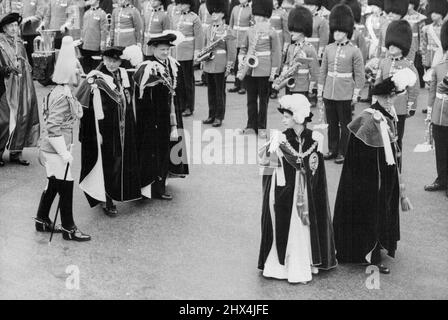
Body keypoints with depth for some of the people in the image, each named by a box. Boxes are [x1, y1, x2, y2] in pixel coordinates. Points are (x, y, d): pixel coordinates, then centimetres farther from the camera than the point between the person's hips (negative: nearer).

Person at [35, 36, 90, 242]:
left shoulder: (60, 92, 9)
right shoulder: (63, 97, -22)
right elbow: (54, 129, -26)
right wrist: (64, 153, -24)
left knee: (53, 184, 18)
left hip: (50, 148, 10)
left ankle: (42, 221, 30)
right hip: (56, 149, -10)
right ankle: (69, 229, 8)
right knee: (66, 186, -1)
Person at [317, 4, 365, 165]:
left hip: (345, 96, -4)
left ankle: (343, 153, 14)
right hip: (329, 94, 4)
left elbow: (359, 76, -4)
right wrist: (320, 92, 10)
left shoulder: (354, 51, -6)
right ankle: (332, 150, 24)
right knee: (332, 124, 13)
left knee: (345, 125, 5)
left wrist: (355, 96, -7)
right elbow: (323, 72, 12)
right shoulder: (329, 49, 6)